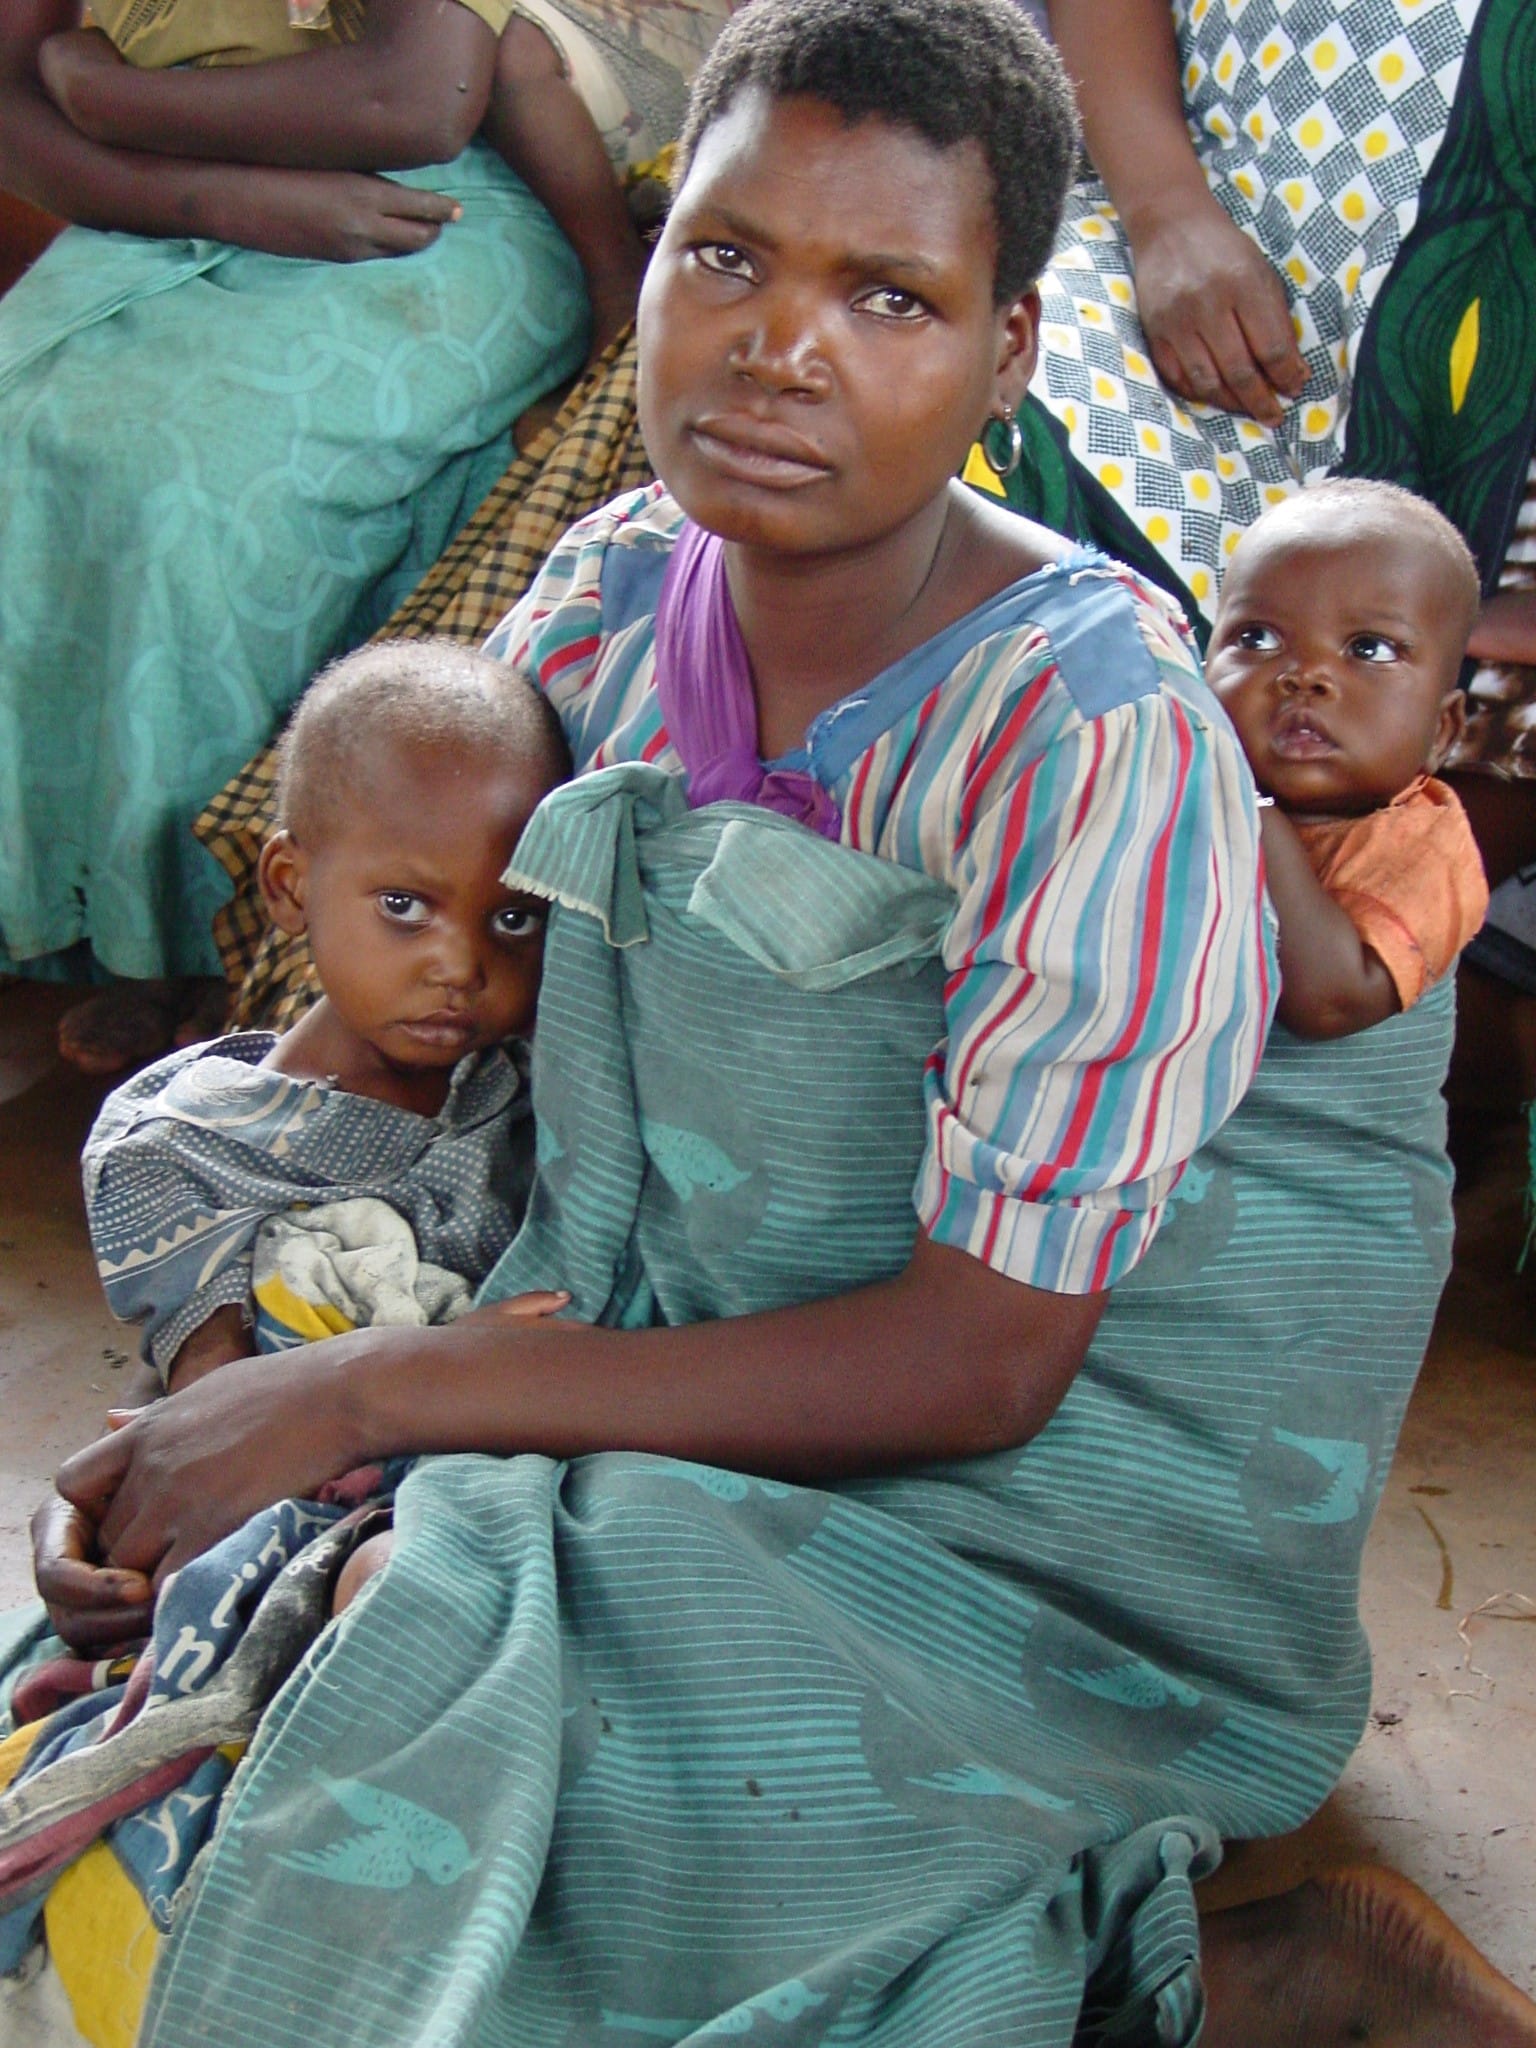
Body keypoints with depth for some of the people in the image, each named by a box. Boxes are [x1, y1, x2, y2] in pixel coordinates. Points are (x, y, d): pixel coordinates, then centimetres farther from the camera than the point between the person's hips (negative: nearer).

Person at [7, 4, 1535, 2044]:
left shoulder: (1093, 730, -24)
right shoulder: (615, 598, -4)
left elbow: (978, 1366, -23)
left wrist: (365, 1390, -23)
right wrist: (217, 1429, -4)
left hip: (1066, 1478, -7)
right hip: (710, 1373, 7)